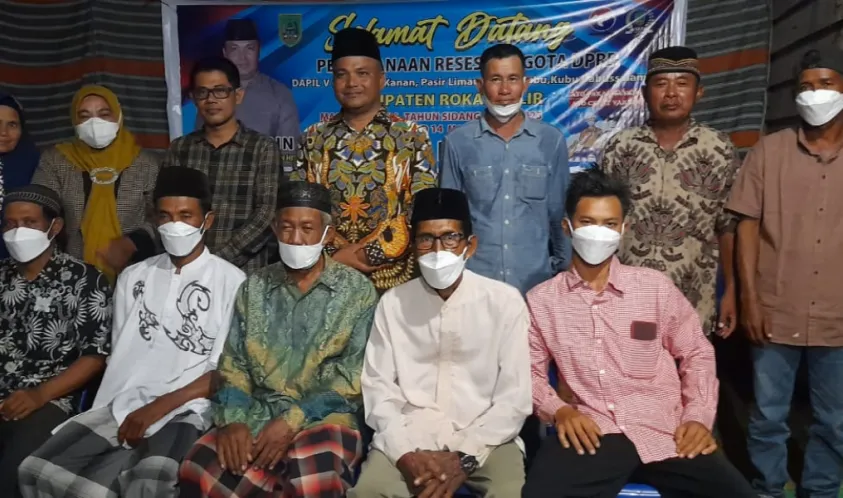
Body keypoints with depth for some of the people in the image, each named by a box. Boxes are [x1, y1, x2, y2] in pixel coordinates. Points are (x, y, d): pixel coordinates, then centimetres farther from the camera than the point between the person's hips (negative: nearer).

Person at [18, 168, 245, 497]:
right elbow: (118, 354, 15)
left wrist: (160, 407, -11)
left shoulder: (231, 282, 0)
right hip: (121, 407, 5)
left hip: (184, 413, -5)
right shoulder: (133, 277, 17)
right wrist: (126, 410, -1)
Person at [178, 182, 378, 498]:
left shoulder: (357, 291, 1)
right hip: (257, 416, 3)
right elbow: (233, 363, 9)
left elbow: (354, 378, -5)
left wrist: (294, 420, -14)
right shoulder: (254, 287, 12)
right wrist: (233, 420, -9)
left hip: (322, 419, -3)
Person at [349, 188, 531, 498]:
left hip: (483, 439, -1)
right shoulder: (392, 303, 4)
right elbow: (378, 387, 2)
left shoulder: (505, 301, -2)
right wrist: (405, 453, -13)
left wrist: (465, 457, -14)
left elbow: (514, 397, -4)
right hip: (409, 438, 1)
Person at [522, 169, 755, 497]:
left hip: (664, 430, 3)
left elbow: (696, 354, 13)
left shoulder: (656, 286, 6)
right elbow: (531, 371, 9)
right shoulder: (541, 300, 5)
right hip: (590, 432, -2)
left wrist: (699, 417, 1)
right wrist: (559, 411, -9)